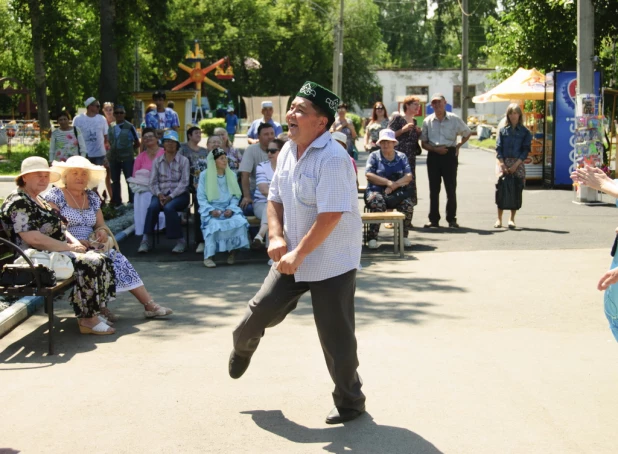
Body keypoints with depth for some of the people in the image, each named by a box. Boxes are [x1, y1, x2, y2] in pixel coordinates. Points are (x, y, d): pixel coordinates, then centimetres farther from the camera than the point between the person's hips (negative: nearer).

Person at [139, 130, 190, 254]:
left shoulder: (183, 160, 2)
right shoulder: (157, 161, 11)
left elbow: (184, 183, -7)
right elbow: (153, 182, 6)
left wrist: (171, 196, -18)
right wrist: (159, 194, -15)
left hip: (179, 194, -2)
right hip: (162, 194, 2)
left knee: (169, 207, -34)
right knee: (152, 206, -30)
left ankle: (180, 241, -24)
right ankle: (146, 240, -29)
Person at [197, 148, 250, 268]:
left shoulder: (232, 175, 16)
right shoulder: (204, 175, 5)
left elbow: (236, 196, 11)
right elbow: (201, 197, 0)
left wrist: (231, 209, -9)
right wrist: (211, 210, -16)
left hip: (228, 209, 3)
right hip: (211, 209, -3)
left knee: (239, 221, -29)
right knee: (214, 224, -35)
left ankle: (233, 250, -10)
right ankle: (208, 256, -26)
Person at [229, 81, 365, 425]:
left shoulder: (333, 159, -22)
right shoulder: (288, 151, 4)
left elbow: (330, 216, -27)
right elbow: (276, 199, 13)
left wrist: (299, 254, -23)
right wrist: (277, 237, -3)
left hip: (332, 262, -7)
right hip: (293, 257, 7)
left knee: (335, 336, -1)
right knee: (263, 309, 8)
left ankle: (351, 402, 18)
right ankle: (242, 348, 42)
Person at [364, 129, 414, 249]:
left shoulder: (401, 157, 15)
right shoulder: (374, 156, 9)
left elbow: (409, 176, 2)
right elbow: (369, 175, -6)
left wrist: (394, 185, -15)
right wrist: (388, 182, -15)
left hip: (397, 192, 2)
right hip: (376, 191, -2)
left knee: (408, 205, -27)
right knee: (378, 205, -35)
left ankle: (404, 236, -13)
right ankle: (372, 237, -31)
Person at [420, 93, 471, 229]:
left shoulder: (454, 119, 2)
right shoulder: (427, 121, 5)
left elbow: (467, 133, 16)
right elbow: (423, 143, 7)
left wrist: (458, 146, 4)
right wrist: (435, 149, -10)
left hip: (450, 154, -1)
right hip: (433, 155, 1)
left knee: (451, 188, 0)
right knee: (434, 189, 4)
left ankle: (452, 219, 8)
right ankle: (433, 220, 9)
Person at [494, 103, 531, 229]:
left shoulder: (525, 132, 5)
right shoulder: (503, 130, 9)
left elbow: (526, 150, 0)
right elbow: (498, 148, 4)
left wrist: (516, 164, -11)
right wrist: (502, 164, -8)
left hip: (518, 163, 0)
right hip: (503, 162, 0)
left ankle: (512, 219, 7)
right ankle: (499, 219, -3)